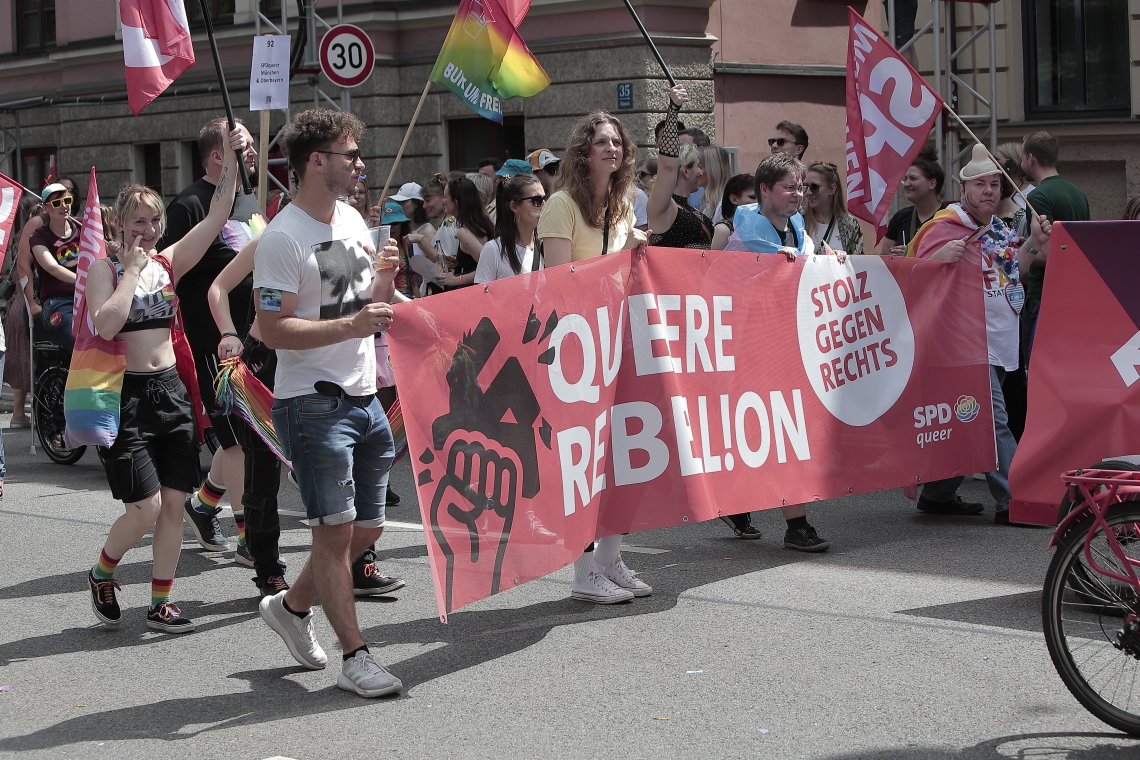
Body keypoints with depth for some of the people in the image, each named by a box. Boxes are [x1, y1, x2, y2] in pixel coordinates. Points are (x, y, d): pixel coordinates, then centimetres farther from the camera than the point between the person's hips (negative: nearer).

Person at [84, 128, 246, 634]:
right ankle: (101, 574, 19)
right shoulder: (103, 268, -3)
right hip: (126, 394, -5)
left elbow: (216, 217, -1)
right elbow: (106, 324, -21)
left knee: (174, 502, 3)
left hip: (170, 389, 5)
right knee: (146, 506, -9)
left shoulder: (169, 262, 9)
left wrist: (231, 160, -9)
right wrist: (132, 271, -14)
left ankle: (161, 603, 13)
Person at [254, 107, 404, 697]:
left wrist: (382, 284, -1)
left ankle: (291, 606, 34)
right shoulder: (282, 238, -14)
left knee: (367, 528, 13)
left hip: (365, 399, 8)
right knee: (336, 531, -4)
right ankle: (355, 658, 4)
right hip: (314, 404, -8)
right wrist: (350, 326, -27)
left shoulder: (352, 220, 12)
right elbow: (274, 331, -19)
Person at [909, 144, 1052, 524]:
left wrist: (1033, 243, 11)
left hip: (1000, 345, 9)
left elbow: (1011, 275, 24)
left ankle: (938, 494, 21)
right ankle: (1012, 502, -9)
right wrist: (943, 258, -35)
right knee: (993, 420, -12)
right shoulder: (944, 228, -10)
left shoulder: (999, 229, 16)